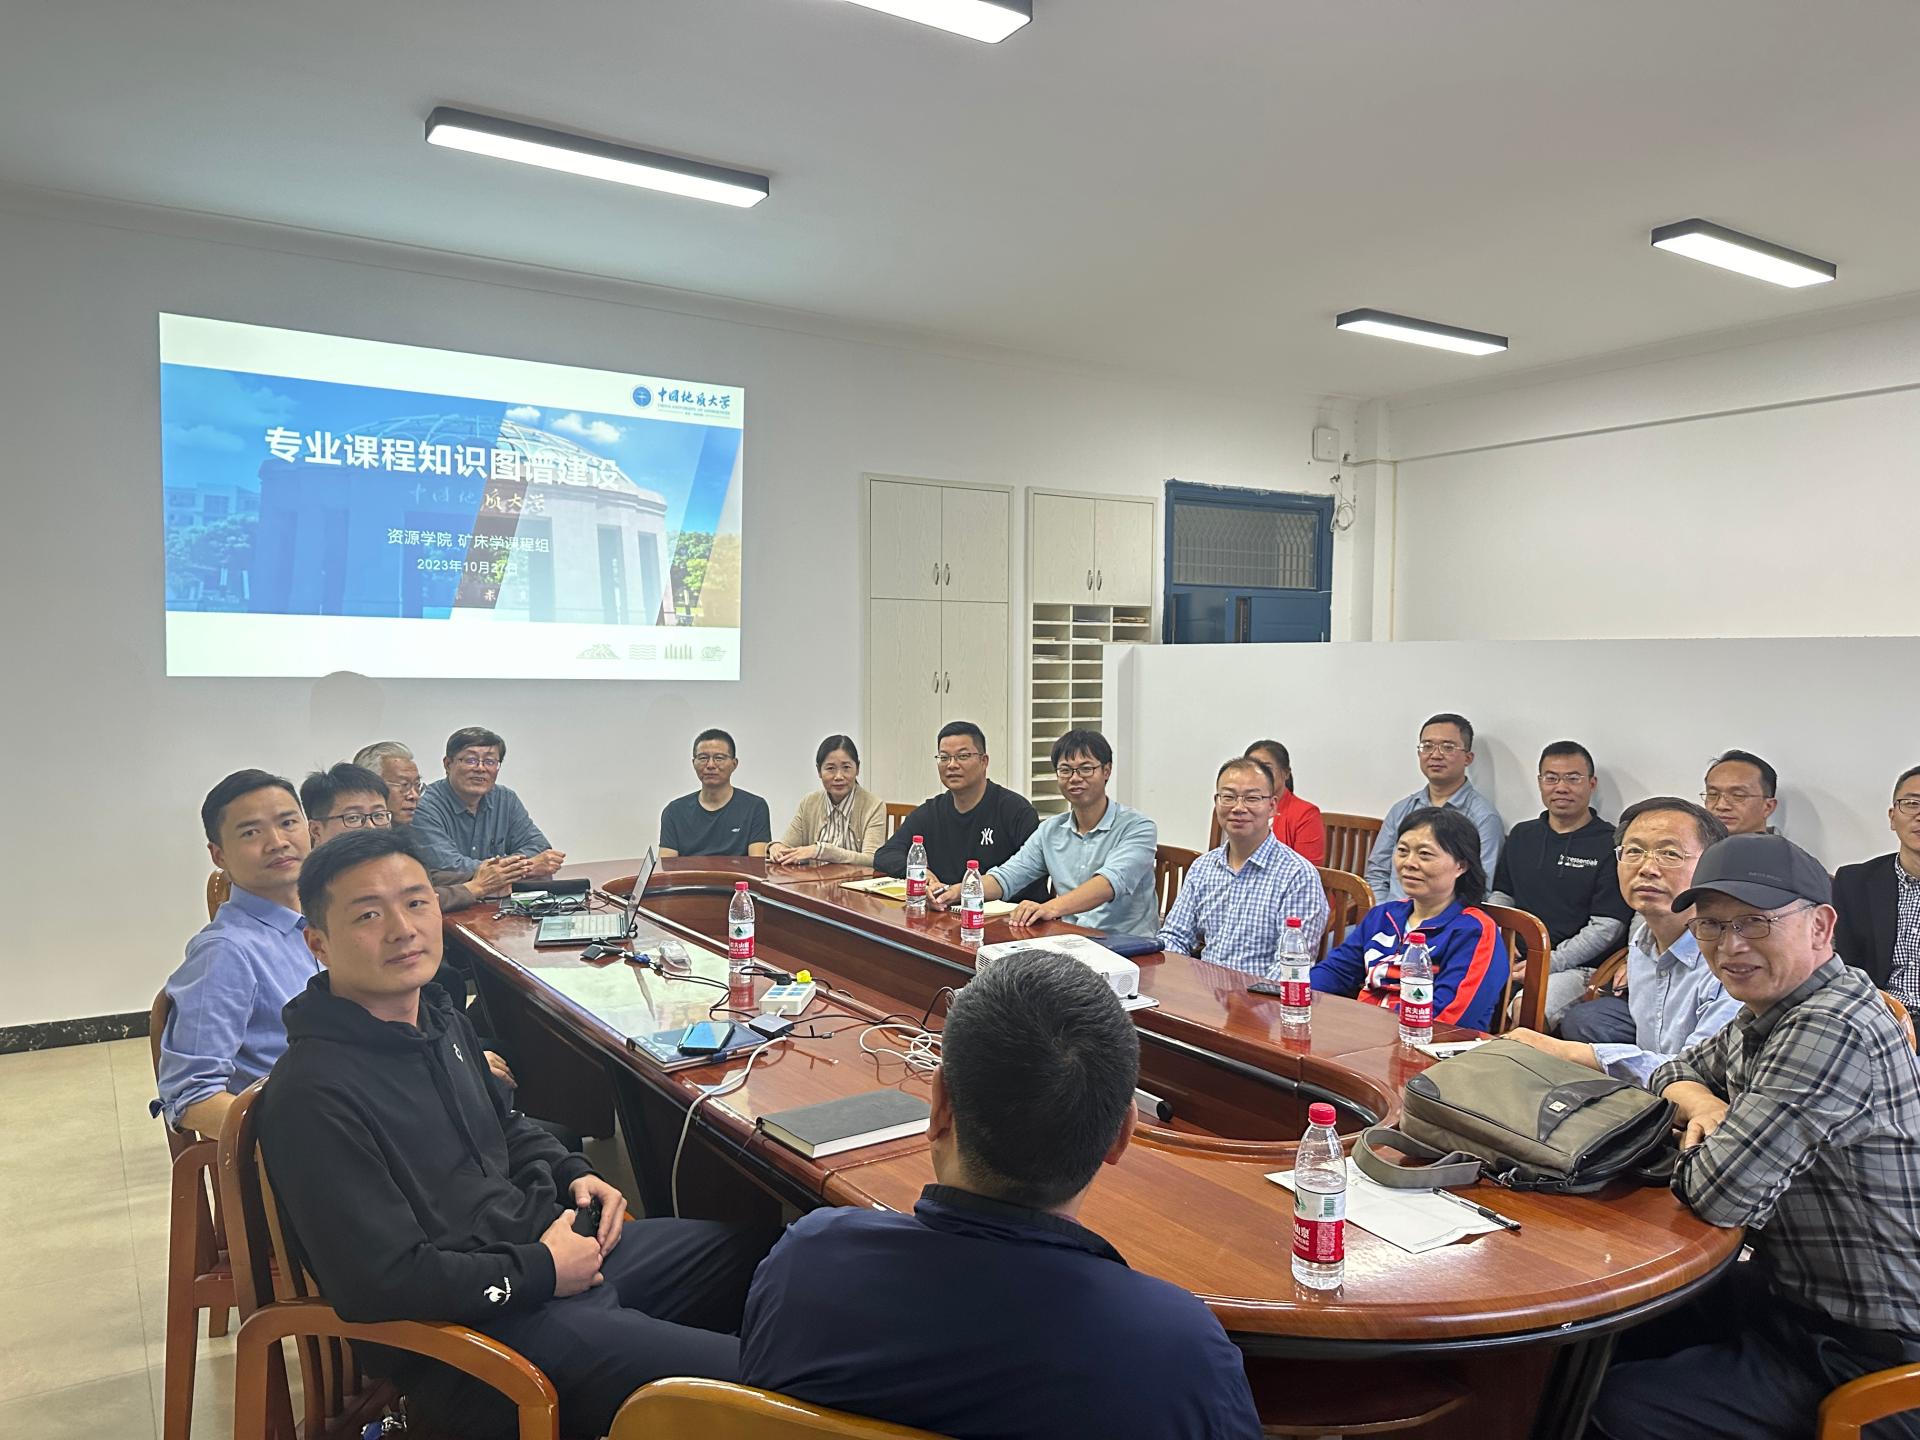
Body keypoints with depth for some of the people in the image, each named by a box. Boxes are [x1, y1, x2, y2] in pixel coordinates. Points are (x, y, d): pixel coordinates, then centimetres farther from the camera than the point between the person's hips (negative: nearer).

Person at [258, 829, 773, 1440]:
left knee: (752, 1254, 15)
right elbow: (382, 1283, -25)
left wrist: (573, 1175, 6)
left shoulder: (438, 1016, 7)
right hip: (480, 1327, -9)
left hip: (552, 1246, 9)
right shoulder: (312, 1096, -22)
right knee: (745, 1377, -17)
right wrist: (541, 1271, -16)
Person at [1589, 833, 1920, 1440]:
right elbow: (1675, 1073, 19)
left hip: (1863, 1353, -9)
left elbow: (1724, 1193, -32)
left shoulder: (1831, 1031, -28)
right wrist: (1703, 1106, -5)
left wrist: (1694, 1144, -9)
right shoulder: (1768, 1013, 3)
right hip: (1791, 1292, 10)